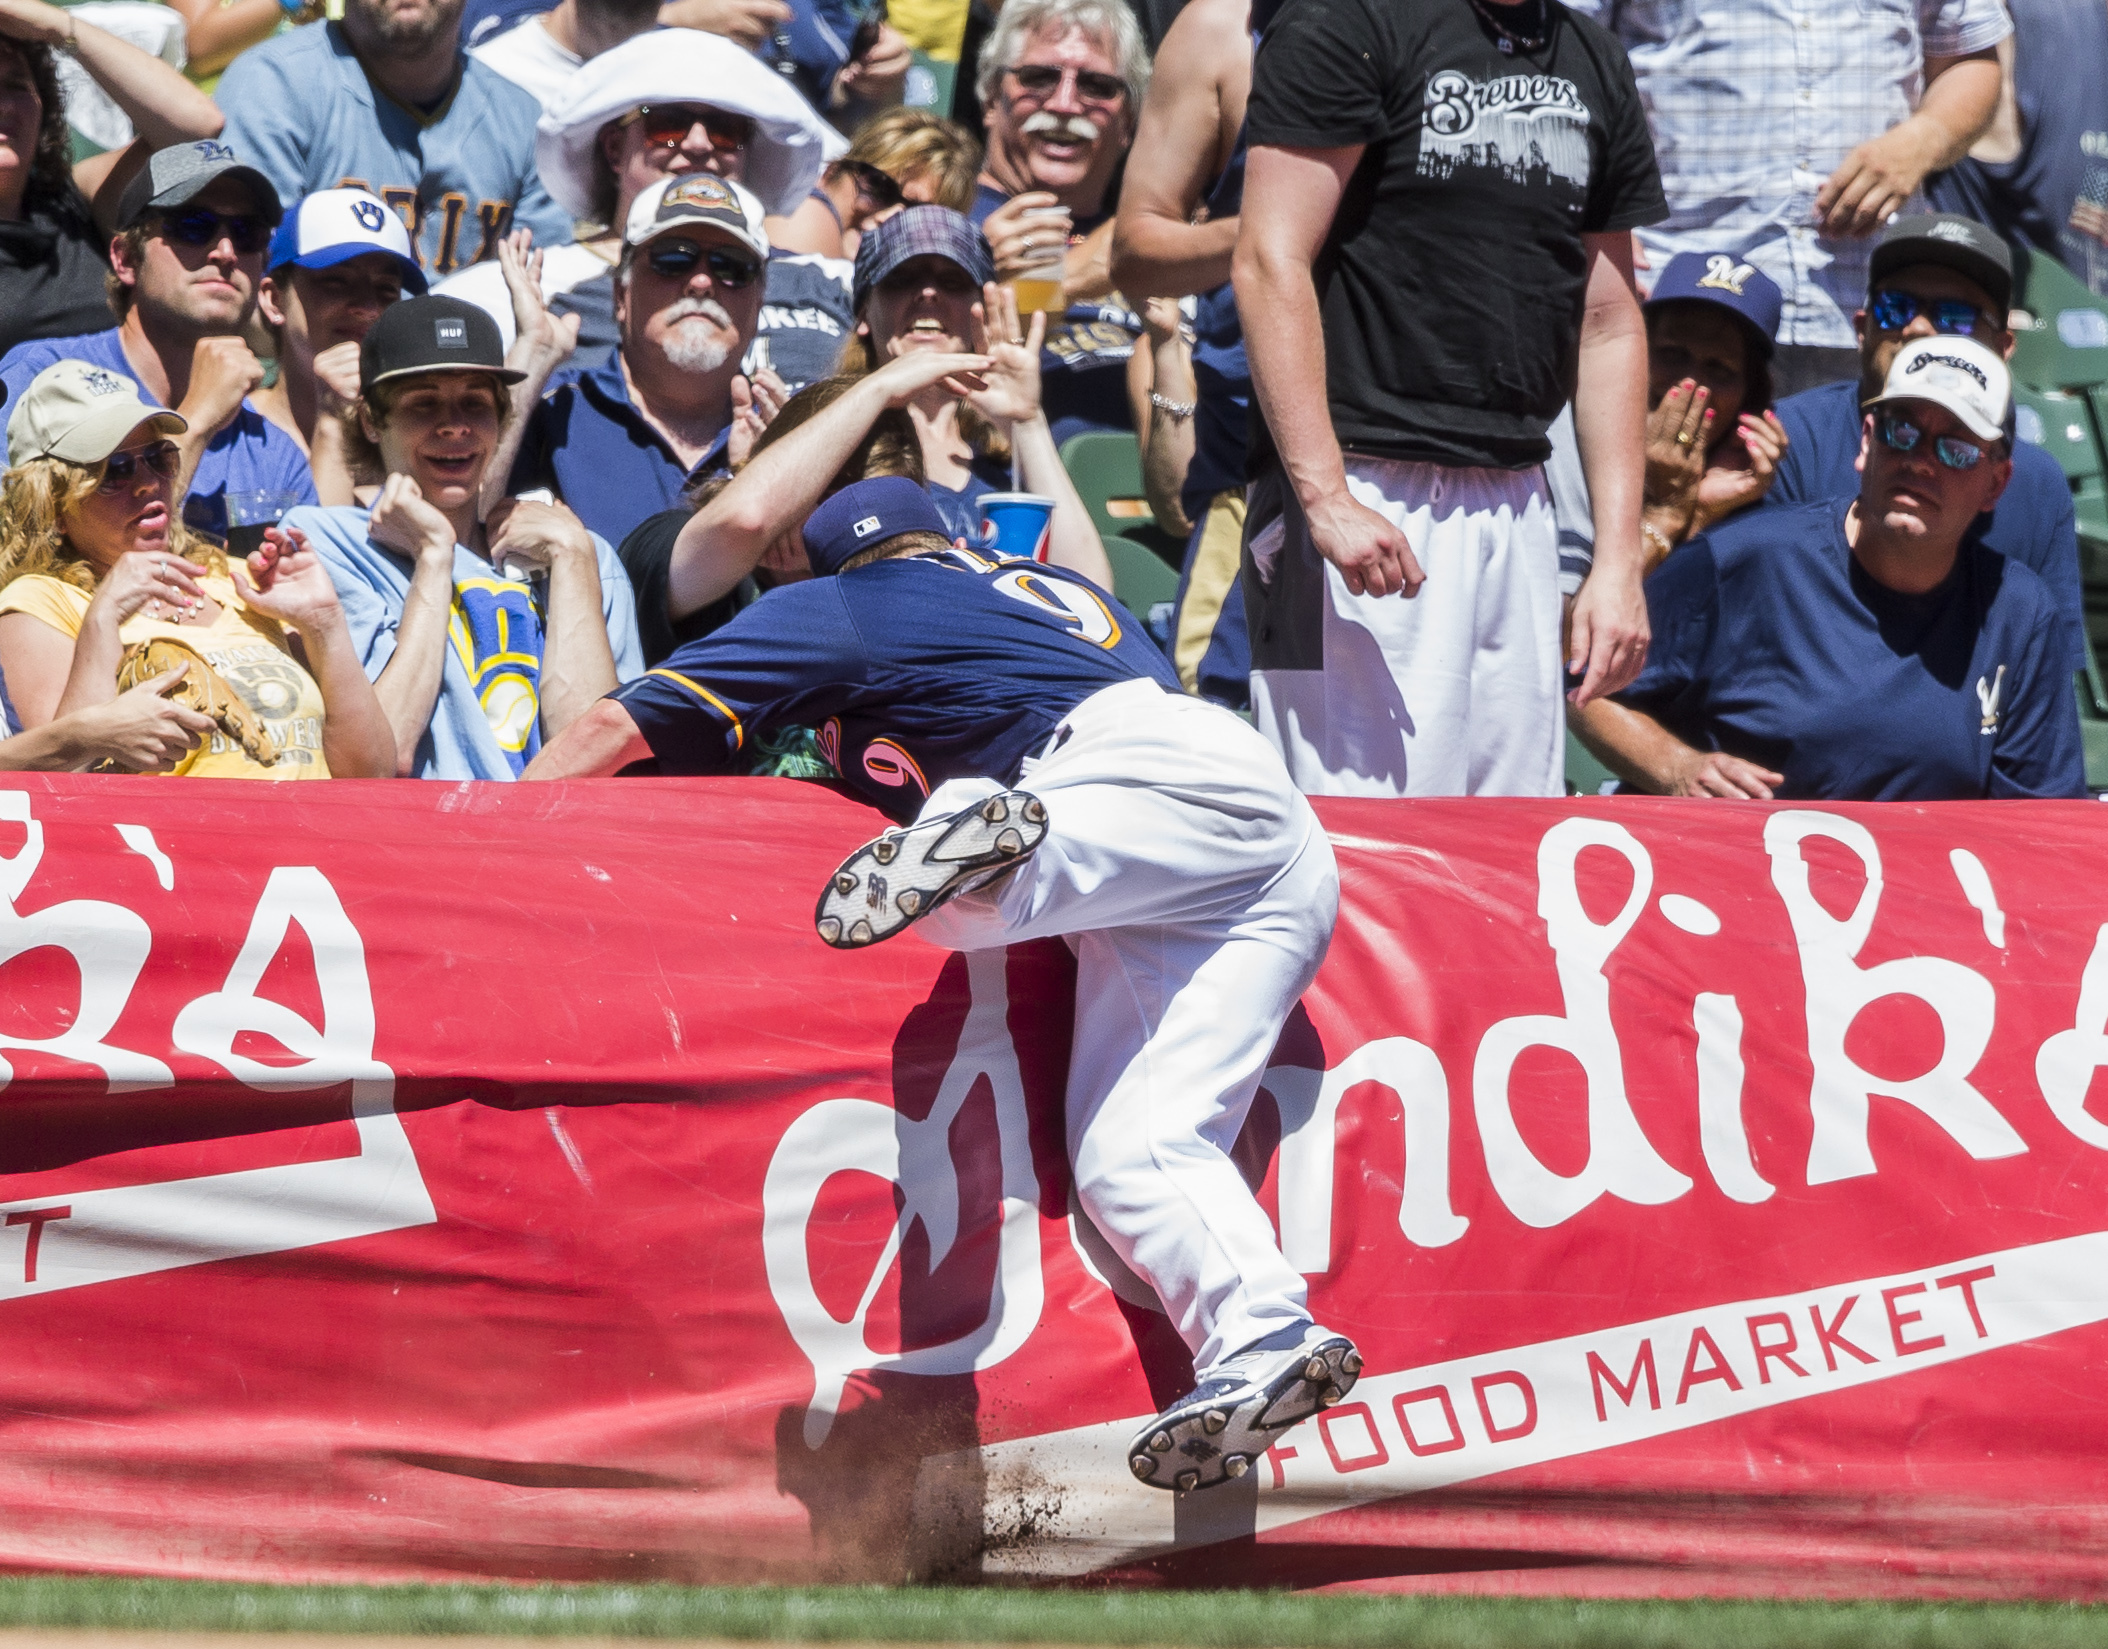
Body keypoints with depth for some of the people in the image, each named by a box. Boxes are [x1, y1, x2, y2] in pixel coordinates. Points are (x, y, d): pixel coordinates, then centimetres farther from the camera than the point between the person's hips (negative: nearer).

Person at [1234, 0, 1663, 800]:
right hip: (1367, 502, -7)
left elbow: (1609, 323, 18)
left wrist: (1619, 560, 11)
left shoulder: (1593, 65, 16)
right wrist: (1325, 497, -20)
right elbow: (1271, 263, -11)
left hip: (1518, 508, 7)